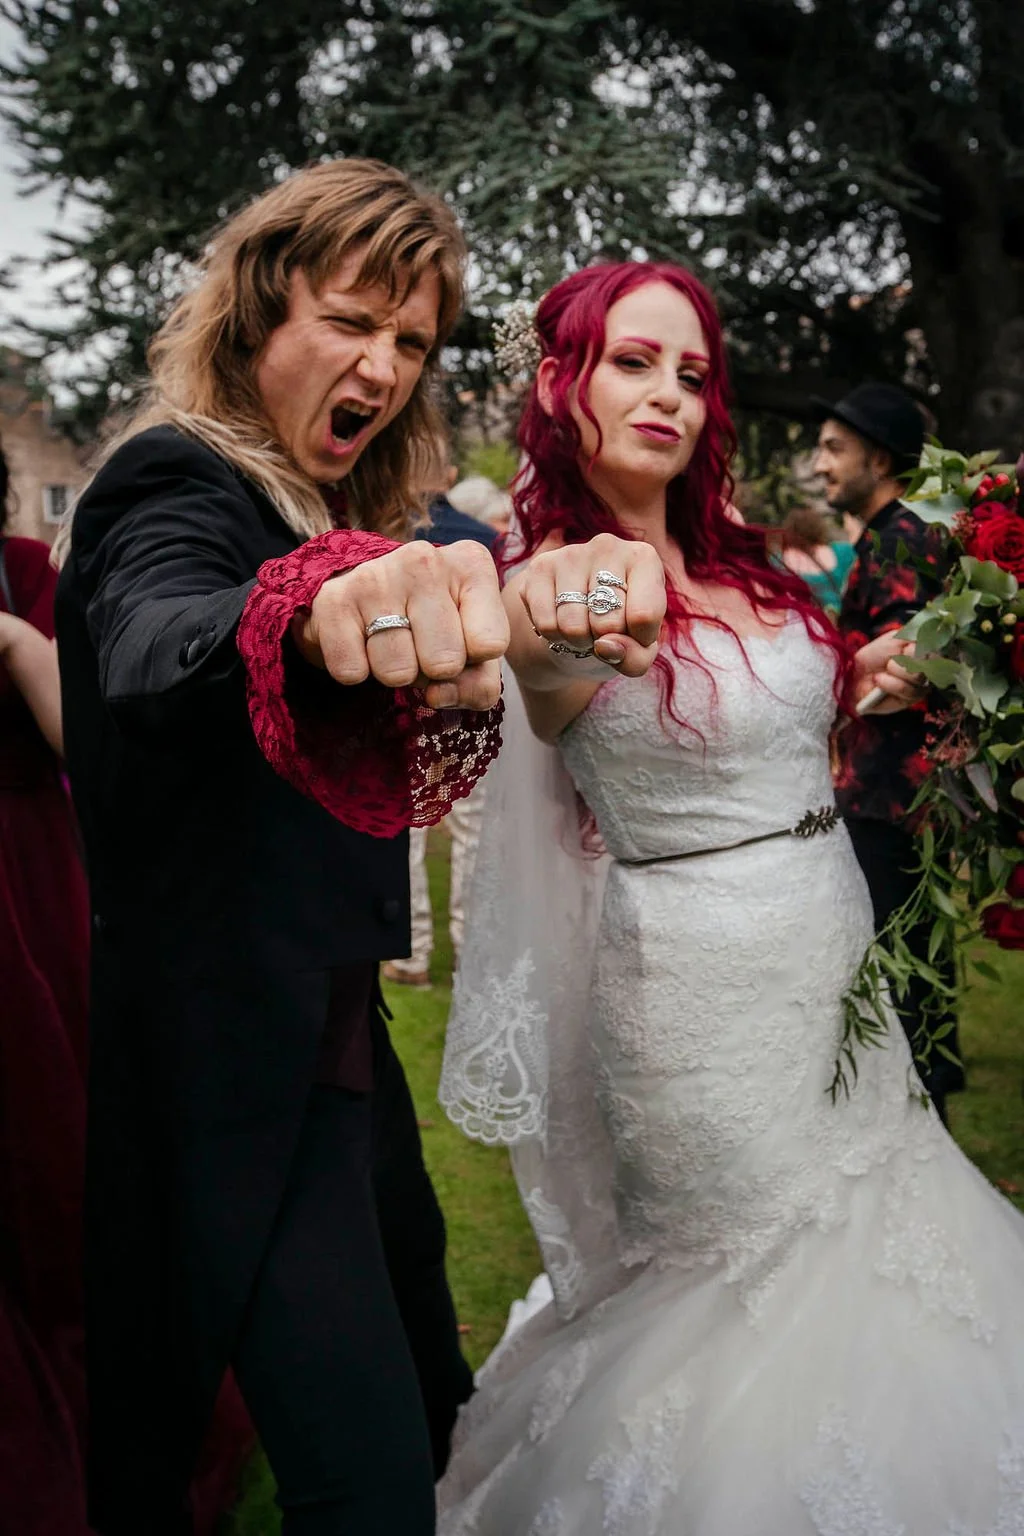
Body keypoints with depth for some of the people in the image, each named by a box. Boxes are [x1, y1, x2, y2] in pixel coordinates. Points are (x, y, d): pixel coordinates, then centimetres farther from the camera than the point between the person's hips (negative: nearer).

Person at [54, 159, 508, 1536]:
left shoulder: (342, 518, 13)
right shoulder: (175, 482, -15)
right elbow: (152, 654, -41)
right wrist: (308, 614, -60)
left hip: (333, 1049, 10)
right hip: (236, 1073, -10)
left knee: (431, 1403, 24)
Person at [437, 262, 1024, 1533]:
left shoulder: (730, 562, 3)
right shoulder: (568, 590, -19)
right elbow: (538, 657, -46)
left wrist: (856, 691, 1)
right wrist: (562, 612, -68)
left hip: (830, 942, 8)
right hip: (707, 980, -7)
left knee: (871, 1221, 24)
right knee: (760, 1275, 11)